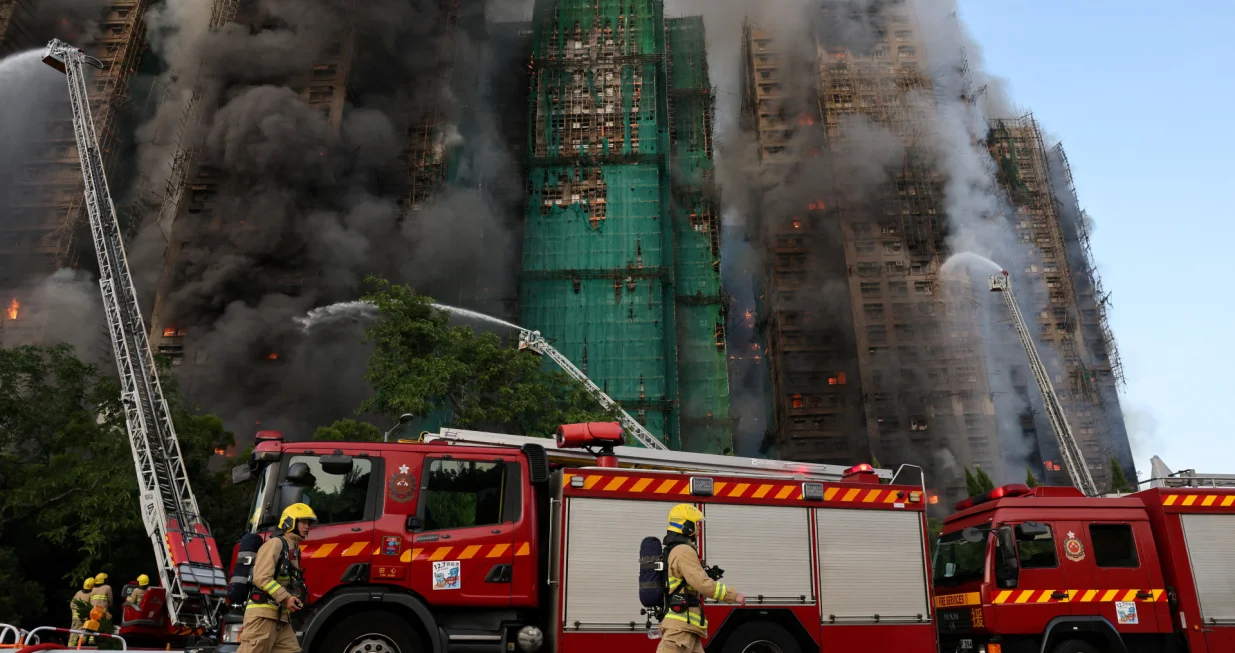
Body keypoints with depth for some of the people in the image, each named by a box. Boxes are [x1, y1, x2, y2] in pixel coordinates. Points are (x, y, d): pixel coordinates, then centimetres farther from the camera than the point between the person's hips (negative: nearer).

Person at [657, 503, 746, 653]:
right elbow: (702, 584, -21)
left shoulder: (672, 551, 19)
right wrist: (734, 595, -14)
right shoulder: (684, 551, -14)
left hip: (686, 626, 11)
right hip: (681, 625, -11)